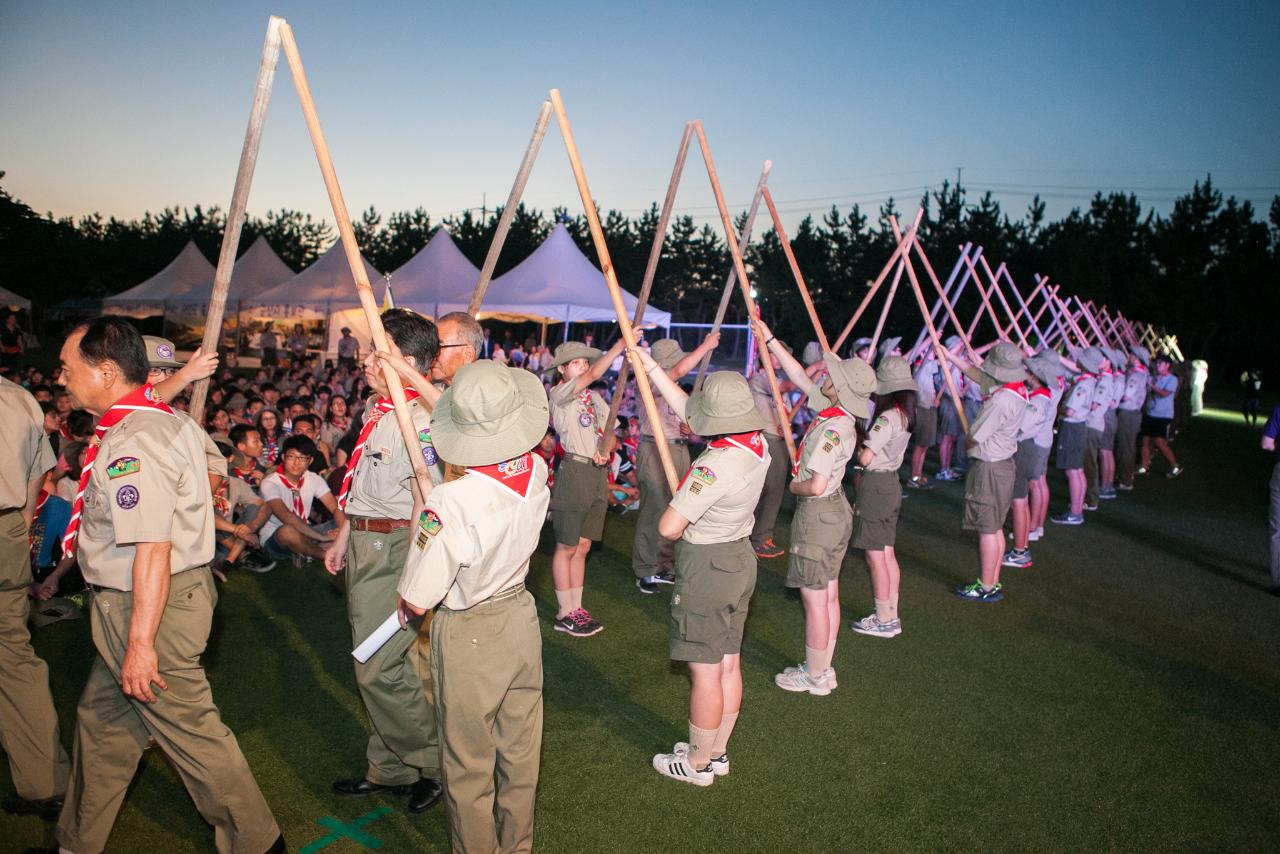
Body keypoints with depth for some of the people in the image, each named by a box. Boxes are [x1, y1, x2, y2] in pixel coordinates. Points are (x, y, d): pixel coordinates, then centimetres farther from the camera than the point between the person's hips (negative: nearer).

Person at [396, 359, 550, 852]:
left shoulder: (450, 503, -30)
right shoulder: (536, 473, -13)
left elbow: (415, 601, -22)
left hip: (468, 637, -6)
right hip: (521, 617, 6)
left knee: (469, 765, 15)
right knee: (521, 753, 23)